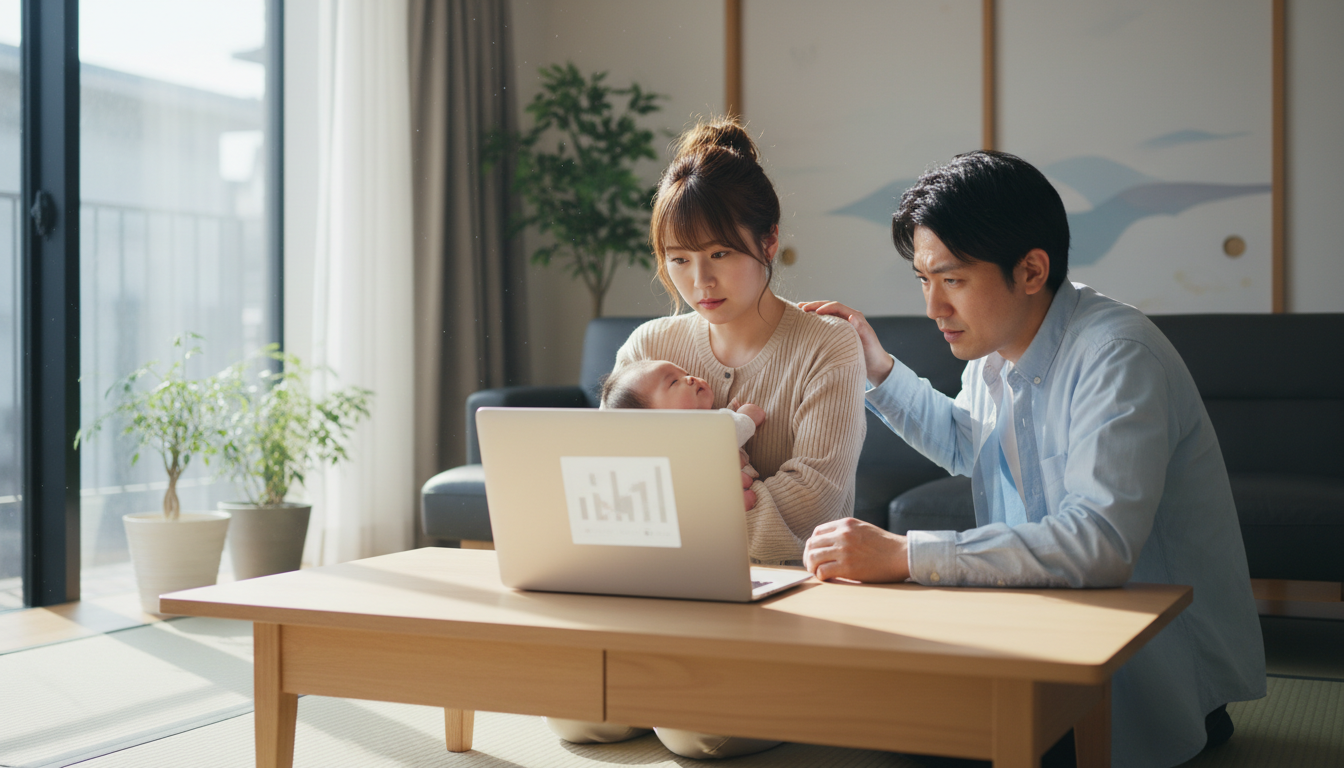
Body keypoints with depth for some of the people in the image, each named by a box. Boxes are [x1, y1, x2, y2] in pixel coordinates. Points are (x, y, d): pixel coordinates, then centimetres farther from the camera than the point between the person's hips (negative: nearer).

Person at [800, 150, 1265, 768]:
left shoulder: (1116, 354, -23)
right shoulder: (993, 348, 4)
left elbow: (1100, 543, -36)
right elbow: (965, 446, 27)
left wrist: (903, 555, -37)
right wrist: (878, 371, 13)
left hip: (1166, 668, -7)